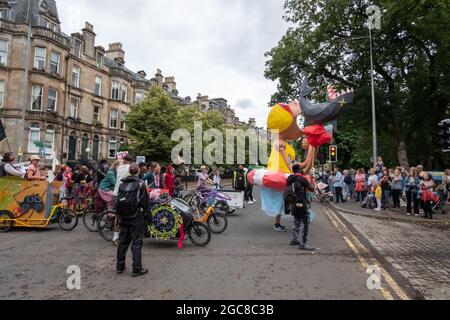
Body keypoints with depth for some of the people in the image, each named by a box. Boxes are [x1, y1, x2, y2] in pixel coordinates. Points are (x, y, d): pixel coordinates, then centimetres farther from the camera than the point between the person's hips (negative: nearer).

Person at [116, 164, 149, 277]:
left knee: (123, 241, 16)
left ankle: (120, 266, 25)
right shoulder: (140, 184, -11)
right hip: (136, 217, -5)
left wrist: (121, 214, 17)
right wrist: (143, 211, 8)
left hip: (123, 217, 5)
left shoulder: (122, 184, 4)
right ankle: (137, 269, 4)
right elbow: (145, 201, -9)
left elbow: (118, 200, 8)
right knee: (137, 242, 1)